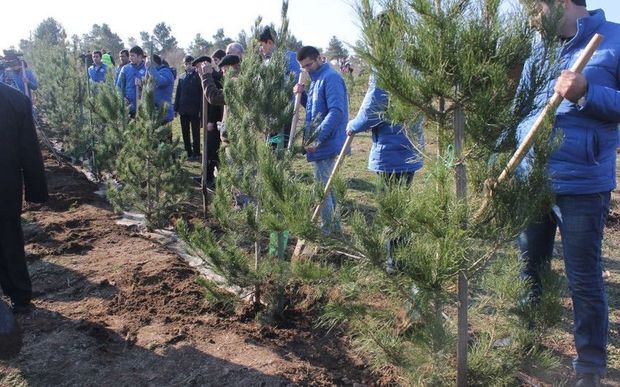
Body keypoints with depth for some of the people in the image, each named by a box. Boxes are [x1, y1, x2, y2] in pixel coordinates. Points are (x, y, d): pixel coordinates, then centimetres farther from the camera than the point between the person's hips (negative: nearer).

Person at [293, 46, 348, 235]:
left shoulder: (330, 78, -16)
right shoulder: (317, 79, 16)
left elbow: (336, 111, -25)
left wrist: (317, 138, -29)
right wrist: (302, 95, 1)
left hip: (326, 142, -10)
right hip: (321, 141, 10)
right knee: (326, 184, 17)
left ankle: (327, 230, 7)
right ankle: (333, 225, 28)